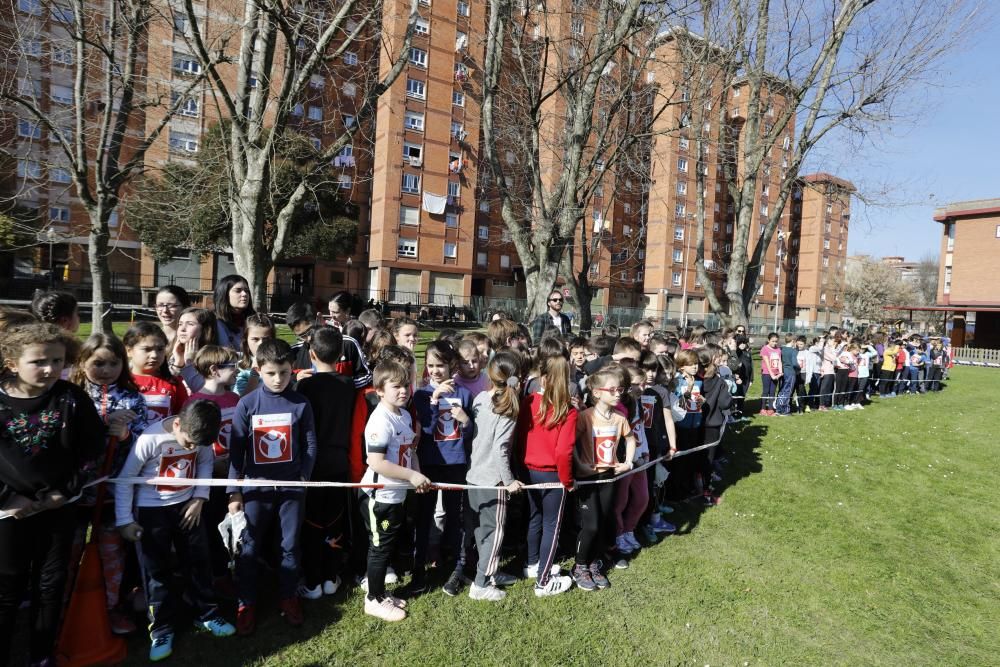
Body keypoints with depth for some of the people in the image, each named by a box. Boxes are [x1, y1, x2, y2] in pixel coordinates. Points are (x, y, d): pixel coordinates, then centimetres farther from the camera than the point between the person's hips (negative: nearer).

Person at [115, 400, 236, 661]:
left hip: (187, 505, 4)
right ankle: (162, 628, 23)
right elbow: (125, 479, -15)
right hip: (152, 510, -4)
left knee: (198, 560, 11)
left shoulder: (200, 435, -14)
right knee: (157, 569, 6)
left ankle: (206, 614, 28)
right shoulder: (150, 439, -27)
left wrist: (200, 497, -4)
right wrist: (125, 520, -11)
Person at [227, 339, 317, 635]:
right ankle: (246, 603, 29)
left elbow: (310, 445, 2)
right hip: (256, 486, 0)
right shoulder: (247, 404, -8)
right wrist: (234, 491, -3)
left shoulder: (301, 403, -6)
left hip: (291, 485, 1)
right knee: (249, 548, 11)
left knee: (290, 545, 13)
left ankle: (288, 596, 31)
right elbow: (236, 450, -4)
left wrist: (303, 477, -1)